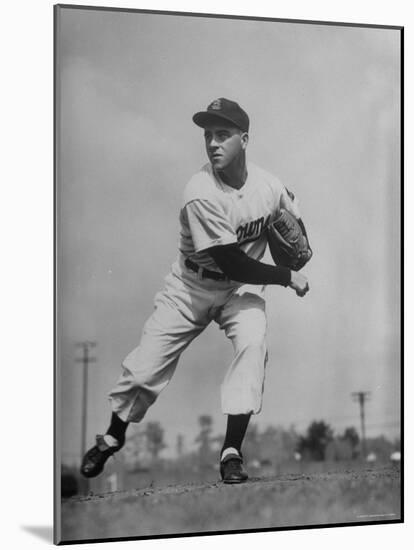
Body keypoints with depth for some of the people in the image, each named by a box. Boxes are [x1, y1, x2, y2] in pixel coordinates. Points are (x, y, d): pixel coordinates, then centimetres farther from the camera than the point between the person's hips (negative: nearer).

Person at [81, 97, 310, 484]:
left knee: (253, 342, -26)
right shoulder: (201, 193, -28)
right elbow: (230, 262, -28)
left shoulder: (269, 186, -12)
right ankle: (112, 437, 31)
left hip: (242, 289, 3)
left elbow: (296, 223, 11)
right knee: (144, 366, 0)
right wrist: (287, 277, -21)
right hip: (192, 288, -2)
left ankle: (232, 450, -13)